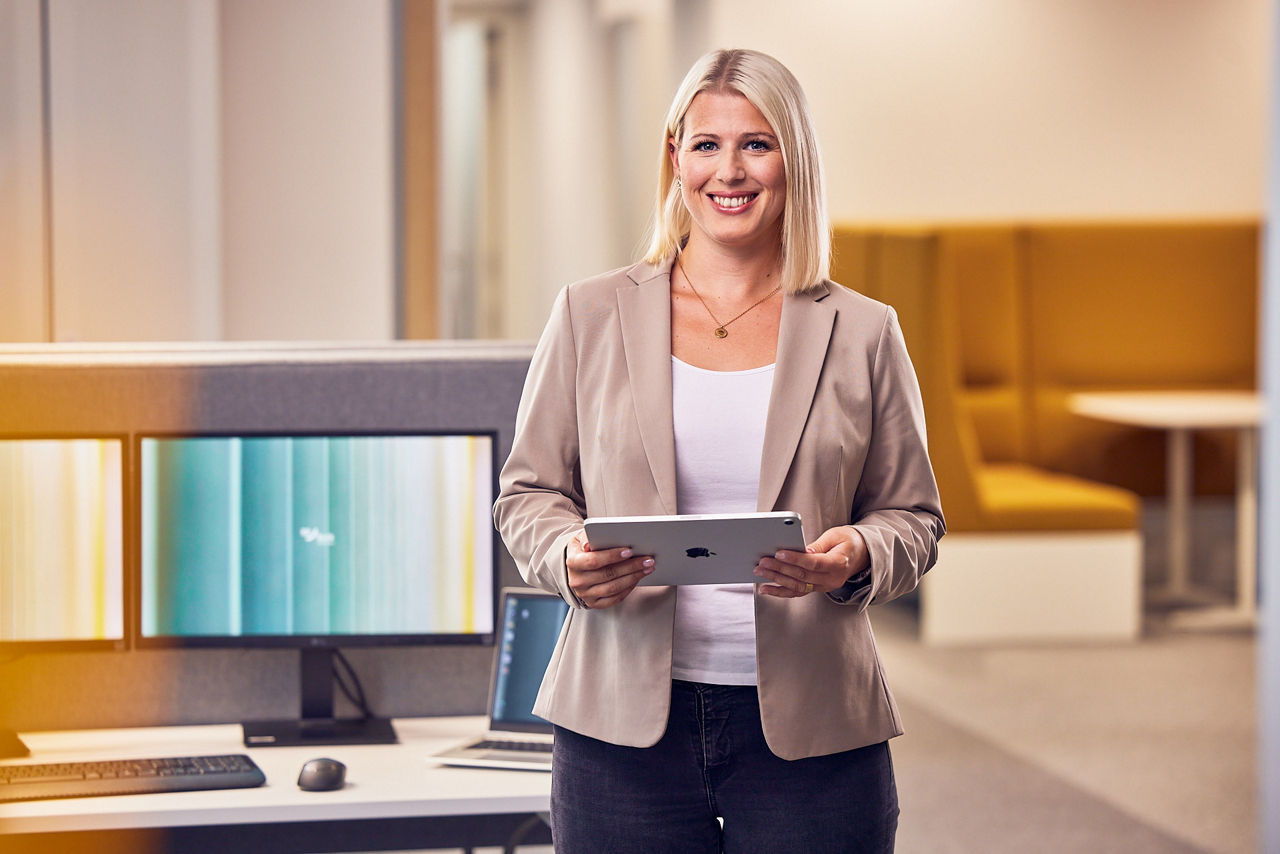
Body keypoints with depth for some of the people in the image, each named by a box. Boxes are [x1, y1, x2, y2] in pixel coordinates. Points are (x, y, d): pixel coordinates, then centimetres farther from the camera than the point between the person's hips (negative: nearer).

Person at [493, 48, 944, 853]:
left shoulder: (864, 334, 7)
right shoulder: (591, 315, 8)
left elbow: (914, 518, 10)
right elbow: (528, 491, 11)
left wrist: (857, 558, -13)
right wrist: (568, 558, -10)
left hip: (808, 727, 0)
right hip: (626, 725, 0)